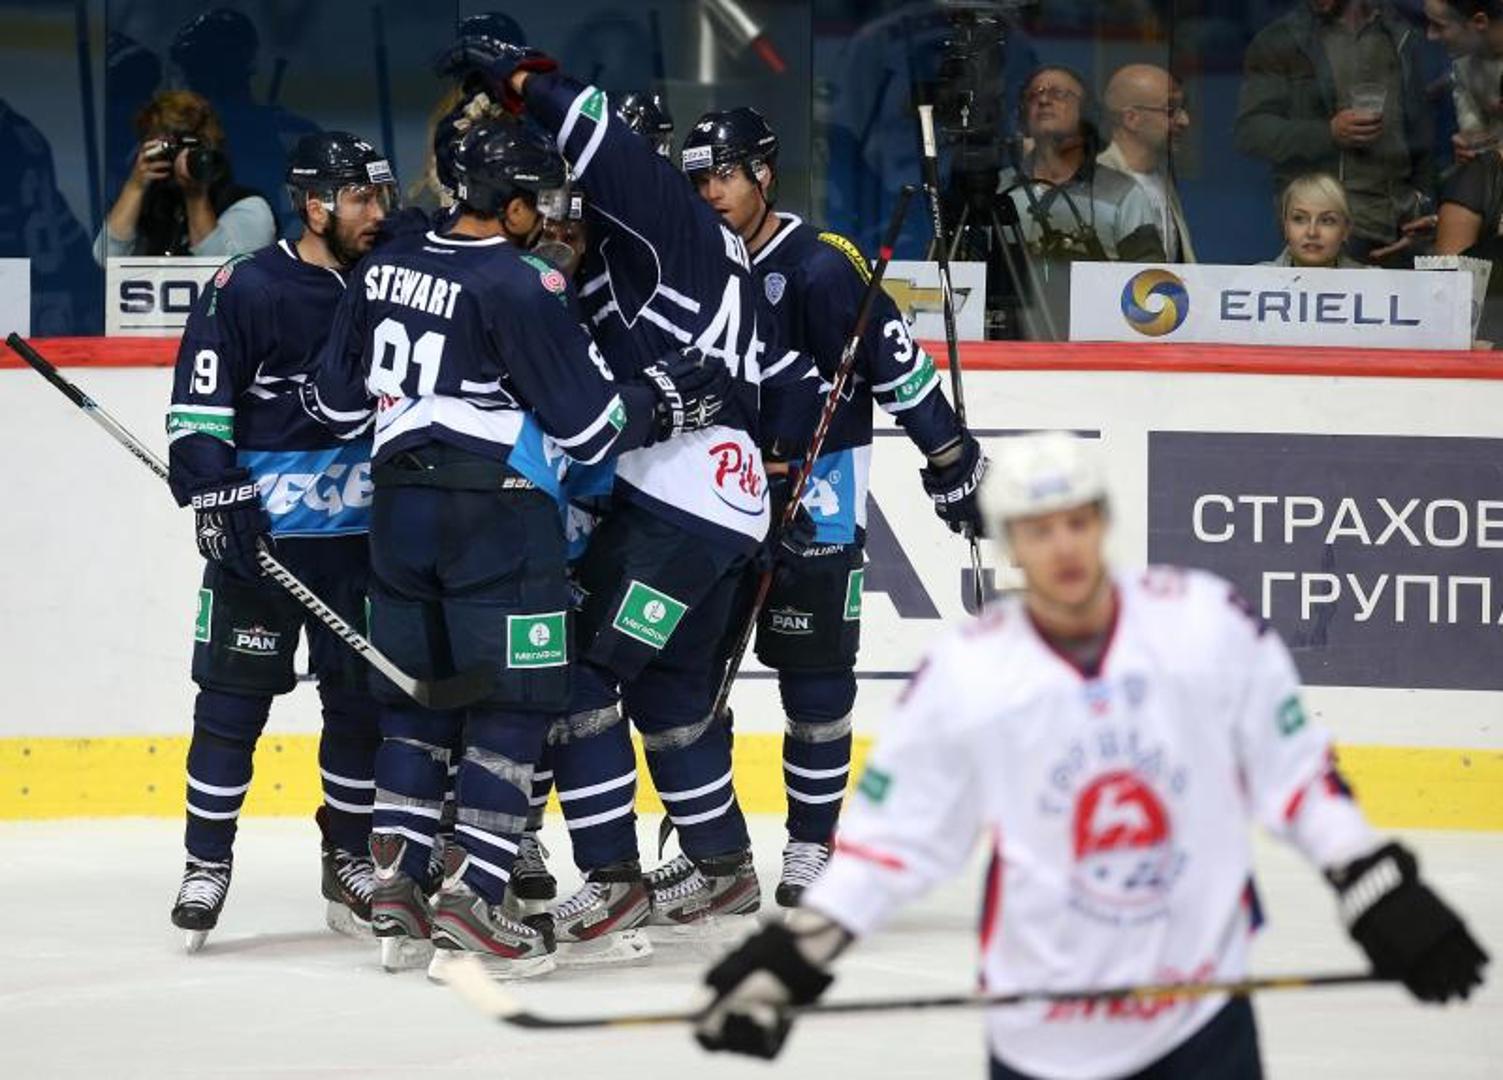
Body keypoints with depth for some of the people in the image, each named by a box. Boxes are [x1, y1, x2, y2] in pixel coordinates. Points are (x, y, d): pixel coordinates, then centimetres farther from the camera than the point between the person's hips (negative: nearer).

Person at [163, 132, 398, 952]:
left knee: (362, 696, 6)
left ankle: (349, 861, 18)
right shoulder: (246, 290, -8)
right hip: (262, 535, -4)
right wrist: (216, 499, -17)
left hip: (364, 535, 5)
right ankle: (206, 862, 7)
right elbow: (198, 410, -9)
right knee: (233, 695, -2)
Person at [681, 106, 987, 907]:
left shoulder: (818, 267, -14)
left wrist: (951, 460, -15)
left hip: (815, 491, -6)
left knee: (813, 673, -4)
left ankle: (811, 846, 4)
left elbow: (897, 365, -15)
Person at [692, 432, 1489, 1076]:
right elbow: (887, 832, -3)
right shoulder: (965, 675, -8)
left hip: (1201, 1007, 1)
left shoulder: (1208, 624, -7)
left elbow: (1295, 770, 2)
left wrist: (1380, 892, -2)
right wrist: (787, 959, -9)